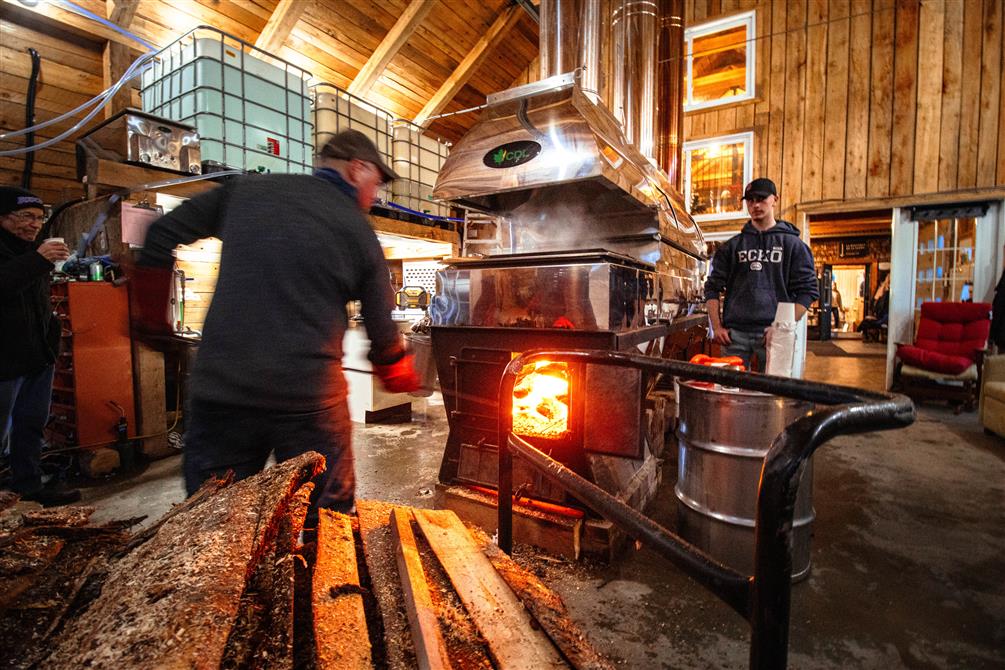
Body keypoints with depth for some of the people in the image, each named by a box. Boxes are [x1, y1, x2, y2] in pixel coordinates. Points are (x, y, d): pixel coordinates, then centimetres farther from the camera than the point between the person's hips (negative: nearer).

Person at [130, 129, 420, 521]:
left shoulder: (246, 190, 8)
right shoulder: (359, 232, -1)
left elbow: (163, 234, 12)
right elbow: (382, 332, 3)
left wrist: (151, 317, 24)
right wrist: (401, 379, 22)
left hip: (219, 390, 3)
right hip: (310, 398, -2)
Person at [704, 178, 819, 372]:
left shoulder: (792, 245, 9)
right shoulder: (732, 246, 13)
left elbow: (807, 290, 5)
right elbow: (713, 287, 11)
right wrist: (716, 327, 1)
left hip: (772, 333, -1)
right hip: (735, 333, 1)